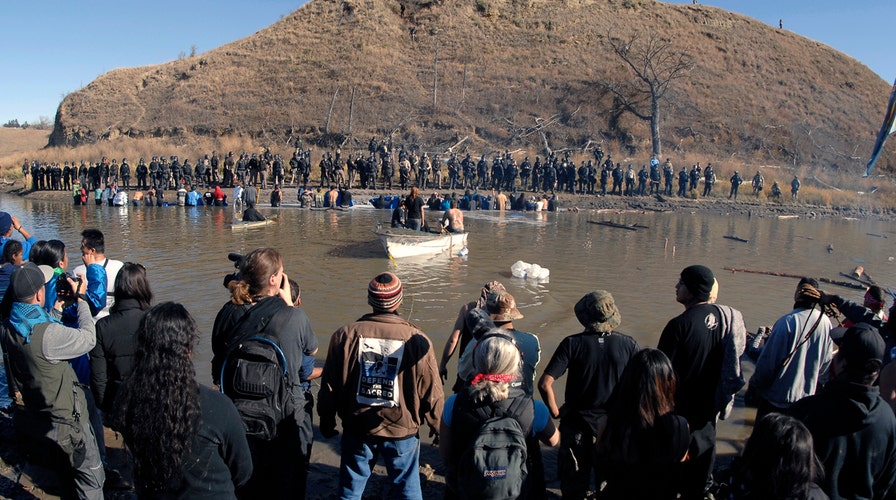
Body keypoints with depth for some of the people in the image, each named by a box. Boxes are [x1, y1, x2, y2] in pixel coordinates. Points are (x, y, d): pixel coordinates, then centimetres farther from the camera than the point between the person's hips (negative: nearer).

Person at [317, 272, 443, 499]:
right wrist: (439, 428, 10)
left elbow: (329, 385, -3)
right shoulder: (417, 341, -16)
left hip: (357, 429, 1)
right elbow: (431, 393, -8)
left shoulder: (345, 335, -12)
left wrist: (326, 421, 14)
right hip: (402, 431, -1)